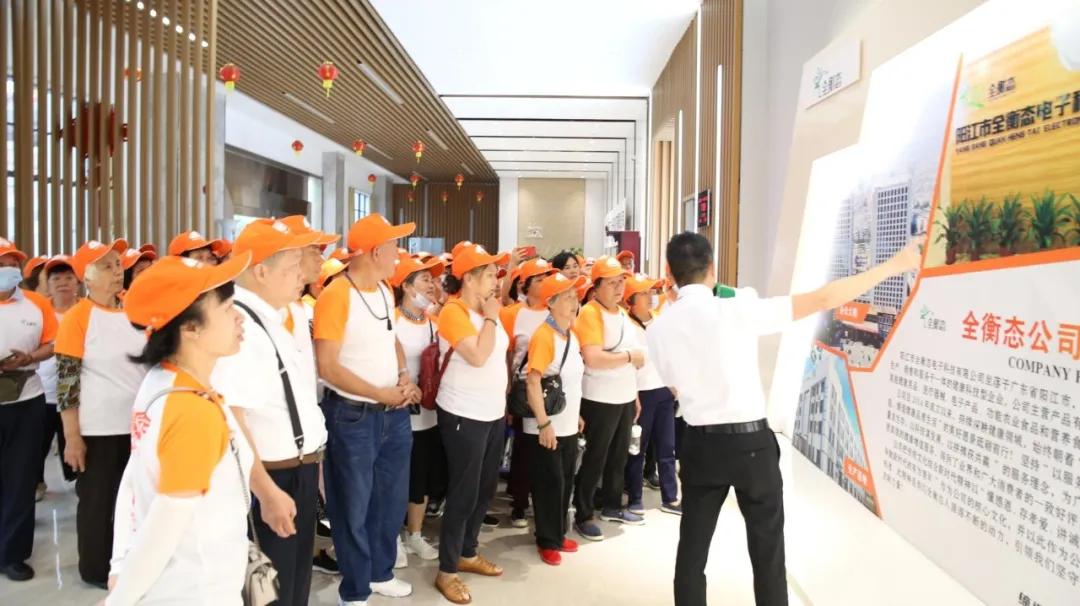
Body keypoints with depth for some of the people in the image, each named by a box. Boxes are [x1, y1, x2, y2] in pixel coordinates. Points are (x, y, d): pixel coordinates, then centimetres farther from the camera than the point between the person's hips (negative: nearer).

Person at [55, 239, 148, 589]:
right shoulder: (77, 317, -11)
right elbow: (66, 380, -13)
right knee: (97, 499, 10)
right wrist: (72, 437, -15)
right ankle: (96, 569, 27)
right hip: (98, 430, -5)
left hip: (138, 424, 5)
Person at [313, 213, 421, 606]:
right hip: (353, 416, -8)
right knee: (354, 507, 9)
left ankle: (381, 573, 41)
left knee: (392, 500, 20)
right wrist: (381, 394, -17)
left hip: (394, 412, 8)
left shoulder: (385, 290, 6)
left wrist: (404, 378, 0)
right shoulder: (336, 295, -18)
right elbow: (327, 366, -21)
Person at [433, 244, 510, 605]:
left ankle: (468, 554, 33)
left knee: (485, 488, 16)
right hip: (464, 416, -8)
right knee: (464, 492, -1)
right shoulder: (453, 311, -16)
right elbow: (478, 356, -26)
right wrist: (490, 318, -16)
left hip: (493, 413, 8)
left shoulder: (487, 310, 9)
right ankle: (447, 571, 13)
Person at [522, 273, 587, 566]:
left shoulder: (572, 336, 9)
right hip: (547, 427, -8)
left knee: (565, 482, 15)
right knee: (550, 483, 2)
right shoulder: (544, 336, -18)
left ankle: (559, 534, 30)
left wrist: (576, 414, 17)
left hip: (568, 426, 8)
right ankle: (547, 541, 16)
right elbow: (532, 381, -23)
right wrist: (544, 423, -24)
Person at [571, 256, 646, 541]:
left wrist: (634, 395, 17)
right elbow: (592, 358, -27)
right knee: (595, 459, 1)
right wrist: (630, 356, -17)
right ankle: (583, 516, 12)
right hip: (600, 400, -8)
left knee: (619, 455, 17)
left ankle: (612, 506, 32)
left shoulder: (622, 313, 12)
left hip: (624, 398, 8)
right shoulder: (590, 313, -16)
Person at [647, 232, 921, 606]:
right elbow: (822, 300, -12)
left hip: (700, 444, 3)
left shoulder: (658, 329, -1)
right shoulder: (737, 310, -13)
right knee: (767, 552, 11)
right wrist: (894, 266, -5)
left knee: (692, 549, 12)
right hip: (751, 442, -3)